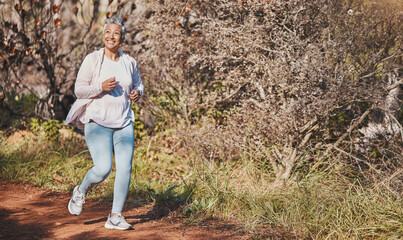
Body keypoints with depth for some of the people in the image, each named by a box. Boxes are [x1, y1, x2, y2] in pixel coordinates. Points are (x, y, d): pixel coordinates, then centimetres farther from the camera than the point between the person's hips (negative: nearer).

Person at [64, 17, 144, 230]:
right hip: (97, 122, -4)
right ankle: (80, 192, 17)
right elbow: (79, 90, -3)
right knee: (103, 169, -16)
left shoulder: (129, 62, 8)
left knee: (125, 168, -5)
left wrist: (137, 93, 0)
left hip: (124, 123, 4)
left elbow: (138, 84, 23)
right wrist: (101, 87, -20)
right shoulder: (92, 60, -3)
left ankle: (115, 217, 7)